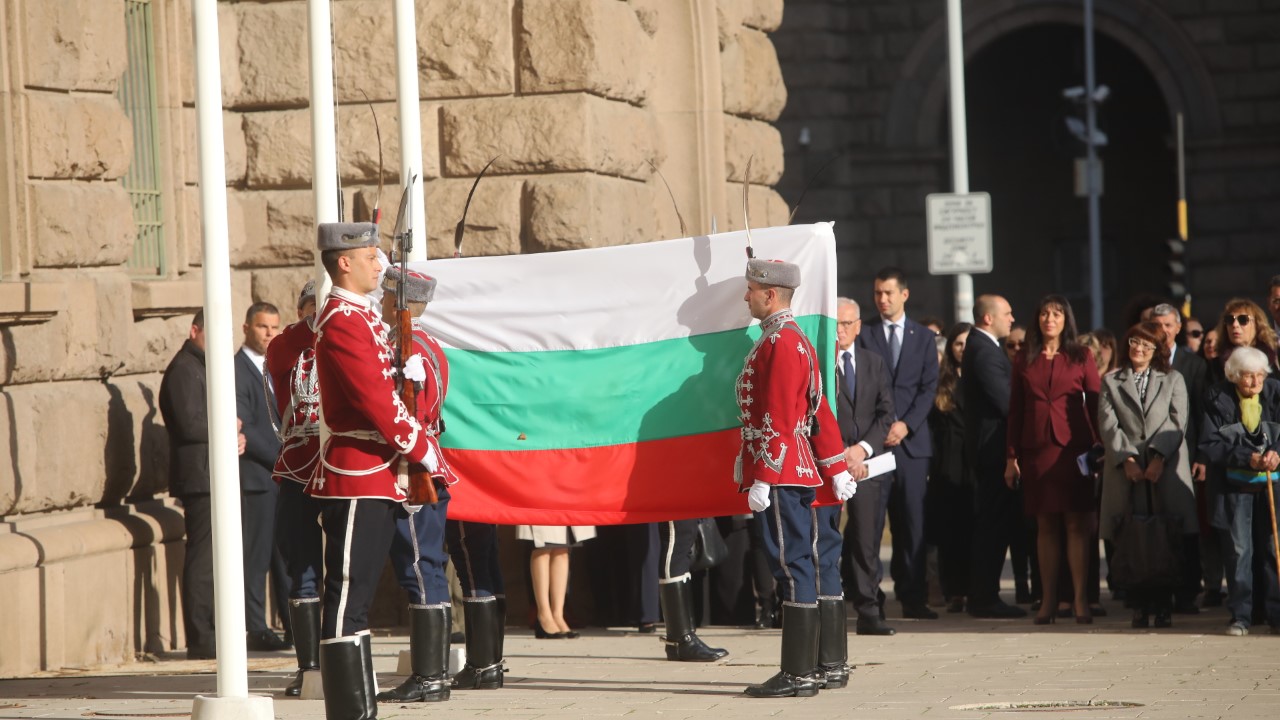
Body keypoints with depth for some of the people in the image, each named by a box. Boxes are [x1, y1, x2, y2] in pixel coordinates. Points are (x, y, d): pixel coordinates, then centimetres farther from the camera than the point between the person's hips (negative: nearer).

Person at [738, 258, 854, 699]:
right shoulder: (795, 340, 18)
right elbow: (819, 413, 21)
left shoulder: (779, 343, -13)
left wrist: (761, 480, -20)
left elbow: (777, 421, -19)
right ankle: (809, 667, 15)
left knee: (792, 567, -8)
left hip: (779, 476, -10)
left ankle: (797, 676, -7)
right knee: (798, 567, 11)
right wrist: (837, 471, 23)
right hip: (798, 474, 10)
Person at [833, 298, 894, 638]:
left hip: (867, 461, 3)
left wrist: (863, 448, -5)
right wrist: (838, 454, -10)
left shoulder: (875, 363, 16)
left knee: (866, 539, 0)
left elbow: (886, 413, 10)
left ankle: (868, 612, 3)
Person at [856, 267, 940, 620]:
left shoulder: (923, 336, 13)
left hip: (911, 438, 2)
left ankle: (913, 597, 2)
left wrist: (906, 424, -7)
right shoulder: (863, 334, 7)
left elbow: (929, 387, 7)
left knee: (912, 519, -1)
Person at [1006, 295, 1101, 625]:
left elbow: (1095, 404, 3)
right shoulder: (1024, 361, 11)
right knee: (1045, 525, 3)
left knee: (1077, 523, -6)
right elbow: (1015, 410, 11)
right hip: (1037, 449, 2)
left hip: (1074, 447, -2)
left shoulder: (1081, 358, 6)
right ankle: (1048, 600, 5)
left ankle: (1081, 600, -6)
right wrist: (1012, 456, 5)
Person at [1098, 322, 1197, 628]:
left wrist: (1159, 457, -9)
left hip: (1166, 471, 0)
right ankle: (1139, 607, -3)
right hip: (1126, 473, 0)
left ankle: (1163, 606, -2)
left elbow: (1178, 422, 4)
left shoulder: (1173, 380, 15)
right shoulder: (1111, 382, 16)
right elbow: (1108, 425, 5)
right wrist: (1126, 459, -9)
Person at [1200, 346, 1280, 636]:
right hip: (1234, 484, -1)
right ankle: (1240, 616, 6)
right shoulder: (1218, 399, -5)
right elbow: (1210, 445, -8)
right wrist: (1247, 458, -16)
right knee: (1238, 549, 0)